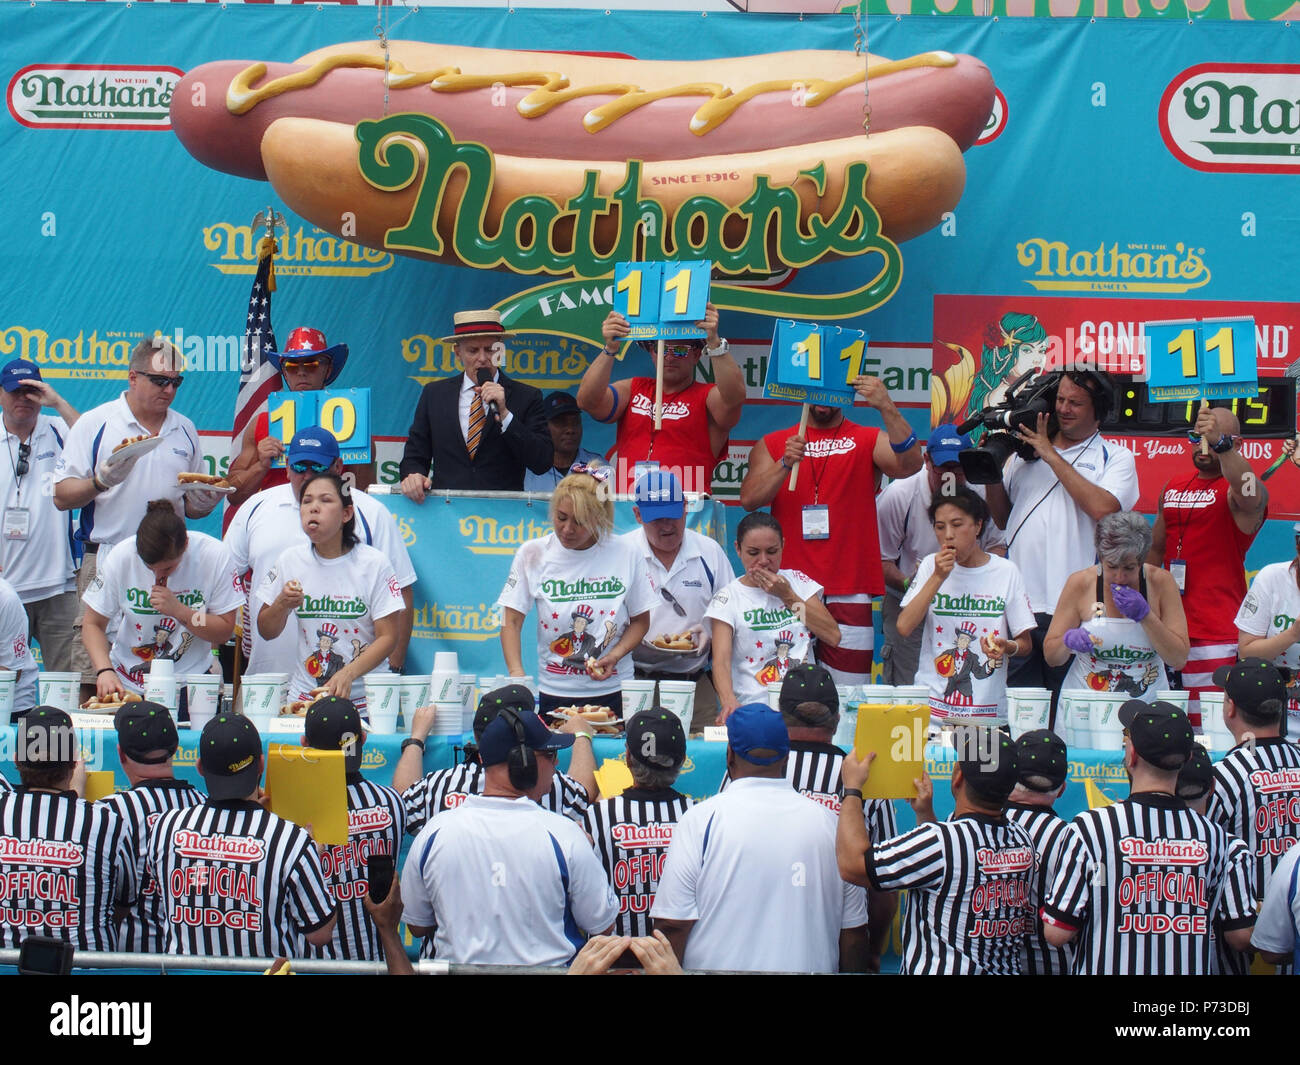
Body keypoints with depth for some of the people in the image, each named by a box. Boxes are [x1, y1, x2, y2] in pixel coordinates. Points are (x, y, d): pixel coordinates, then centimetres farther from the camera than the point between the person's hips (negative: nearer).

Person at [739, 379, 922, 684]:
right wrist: (786, 463, -15)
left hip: (849, 591, -1)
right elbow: (749, 499, 0)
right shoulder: (772, 444, 13)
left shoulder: (869, 441, 9)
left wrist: (887, 408, -22)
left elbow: (910, 464, -11)